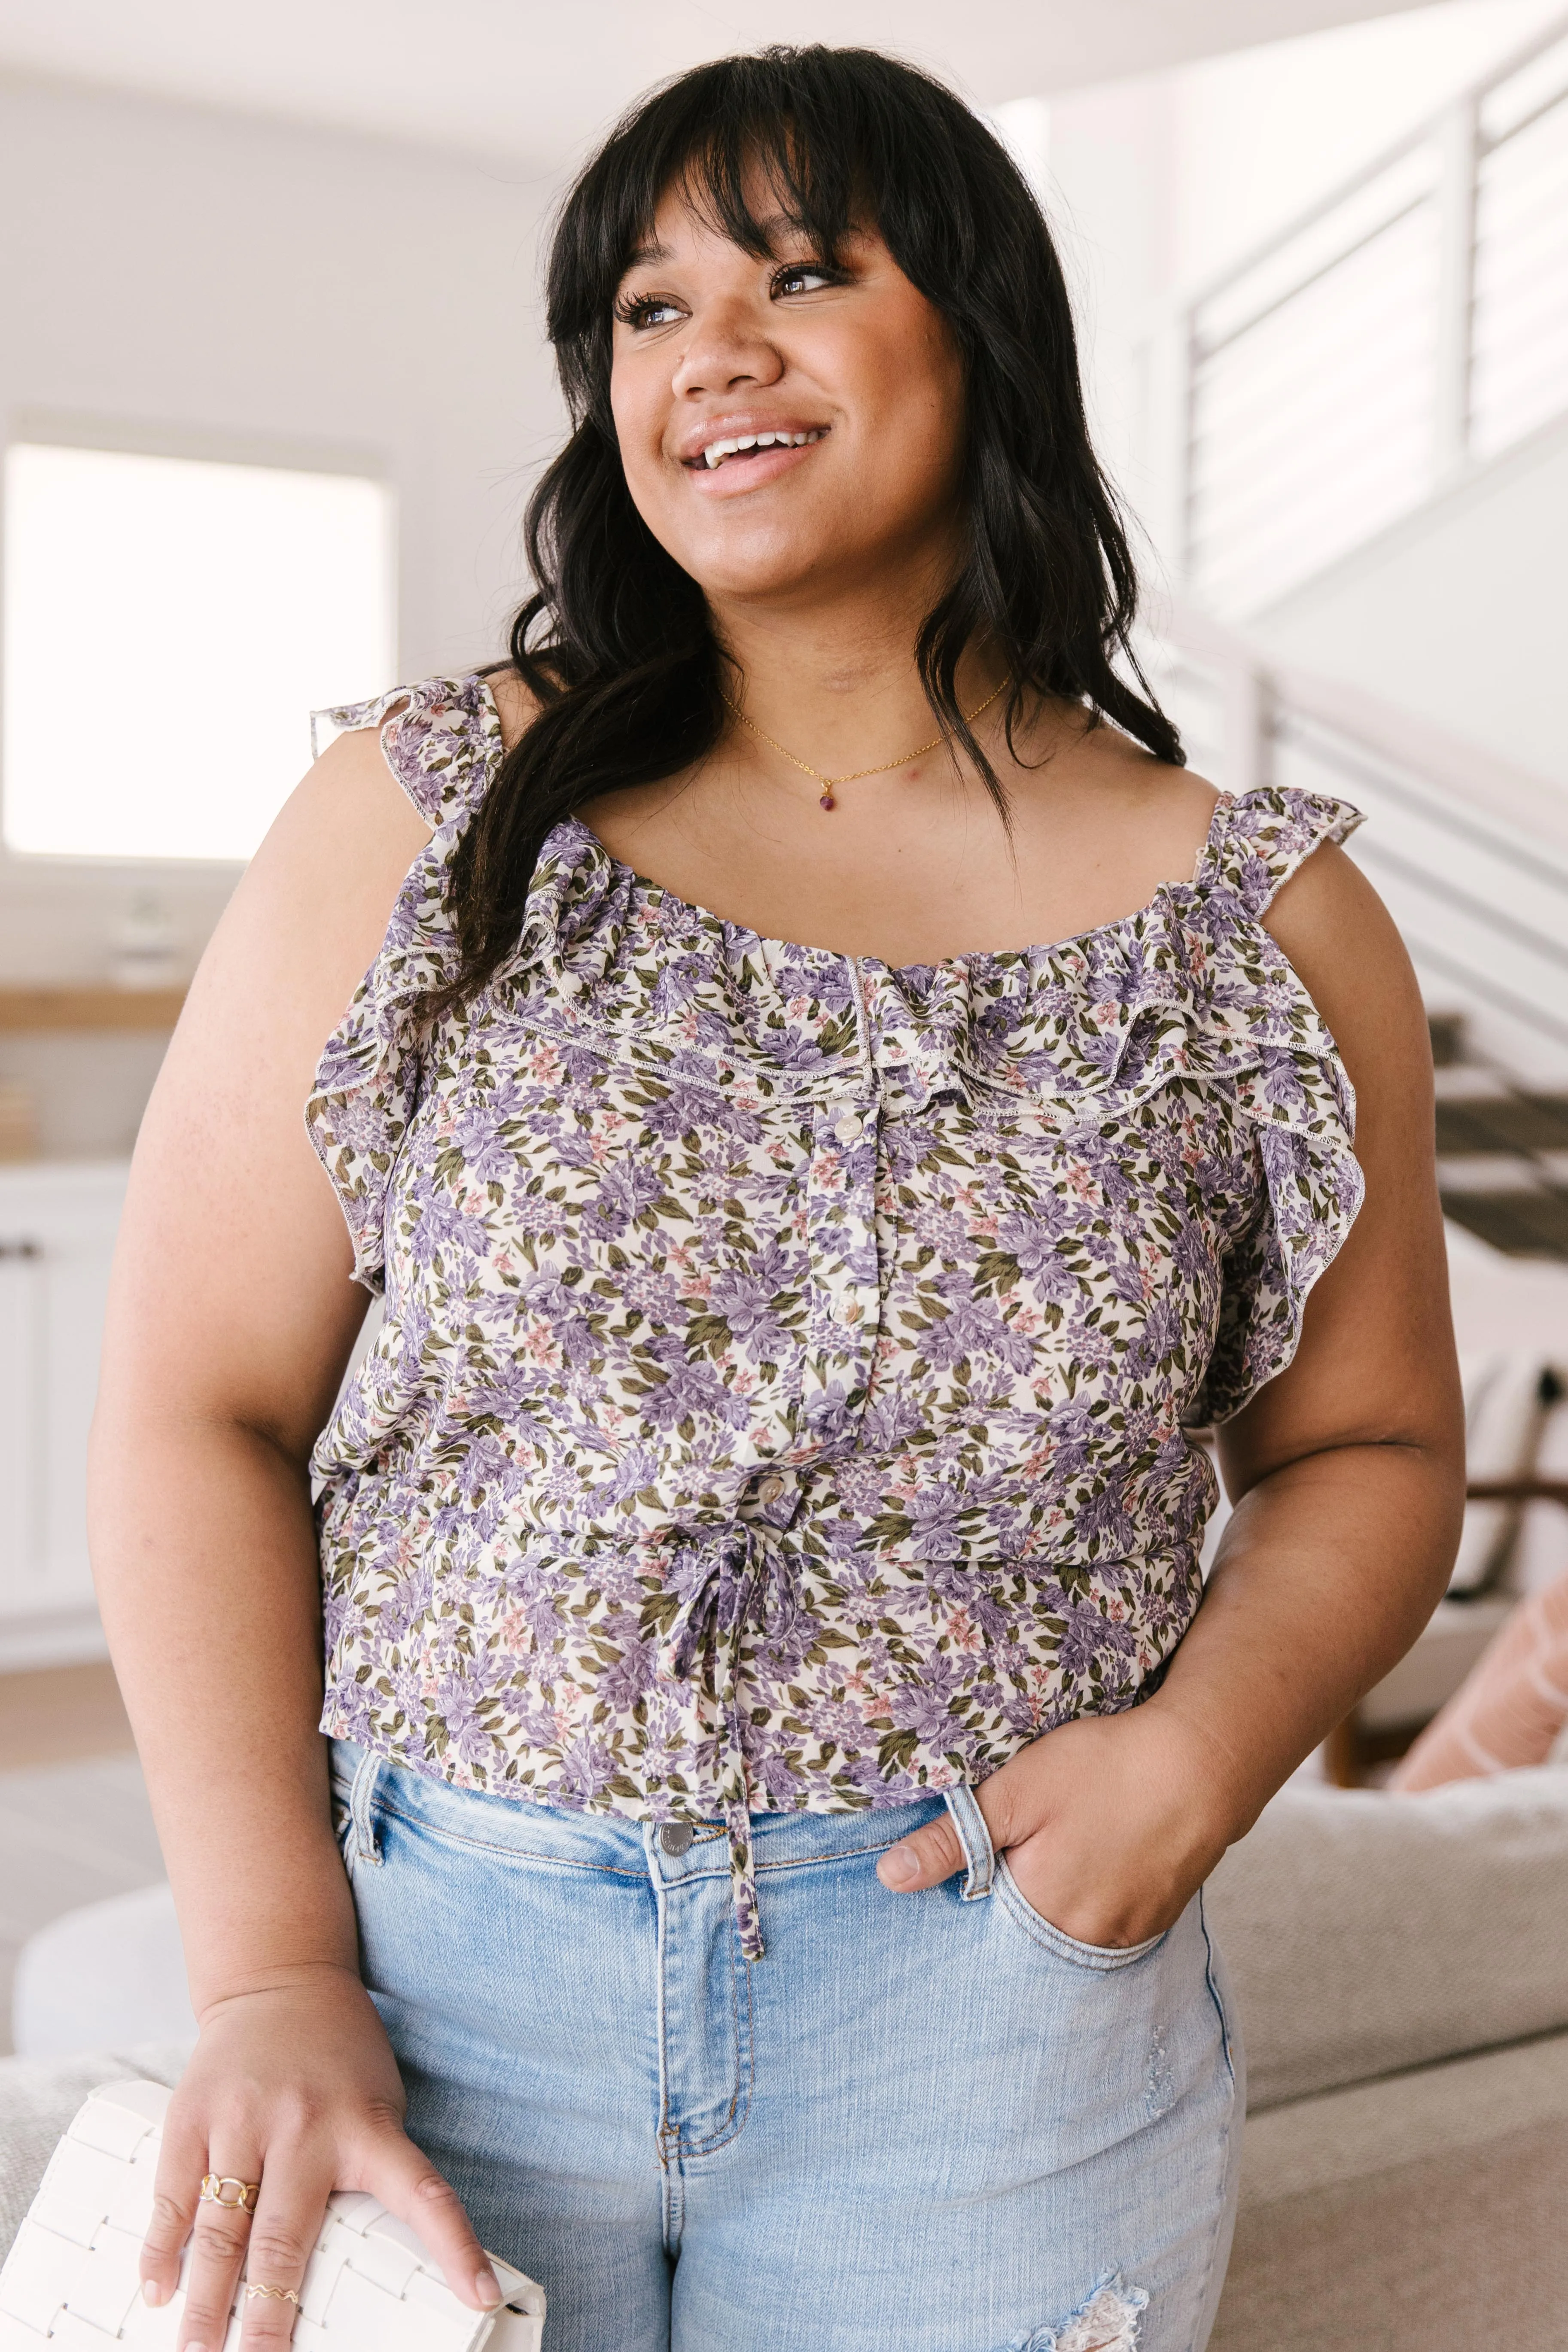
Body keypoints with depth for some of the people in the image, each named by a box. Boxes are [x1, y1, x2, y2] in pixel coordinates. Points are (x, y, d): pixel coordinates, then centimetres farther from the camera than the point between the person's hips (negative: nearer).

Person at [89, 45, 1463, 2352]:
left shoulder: (1268, 929, 0)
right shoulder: (421, 825, -3)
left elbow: (1369, 1447, 9)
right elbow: (200, 1410, -3)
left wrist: (1197, 1754, -10)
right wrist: (273, 1973, -10)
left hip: (990, 2036, 1)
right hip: (430, 1962, 0)